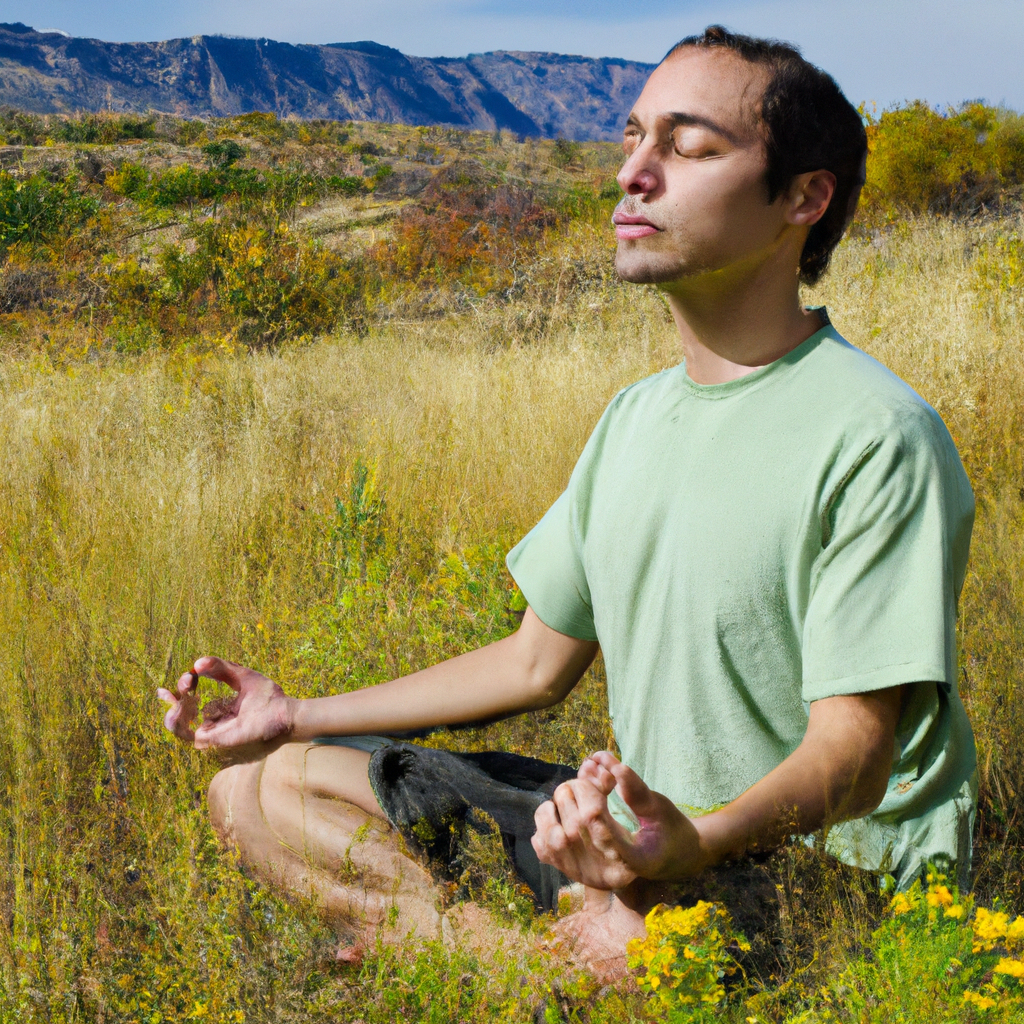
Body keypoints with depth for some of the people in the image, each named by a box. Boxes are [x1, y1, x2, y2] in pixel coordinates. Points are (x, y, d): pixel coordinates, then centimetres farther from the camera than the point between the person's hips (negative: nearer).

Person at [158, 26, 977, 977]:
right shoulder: (635, 417, 11)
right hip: (639, 829, 9)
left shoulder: (876, 438, -16)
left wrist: (696, 843, -40)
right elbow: (538, 662, 18)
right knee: (253, 786, 2)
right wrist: (299, 717, 18)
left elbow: (851, 754, -19)